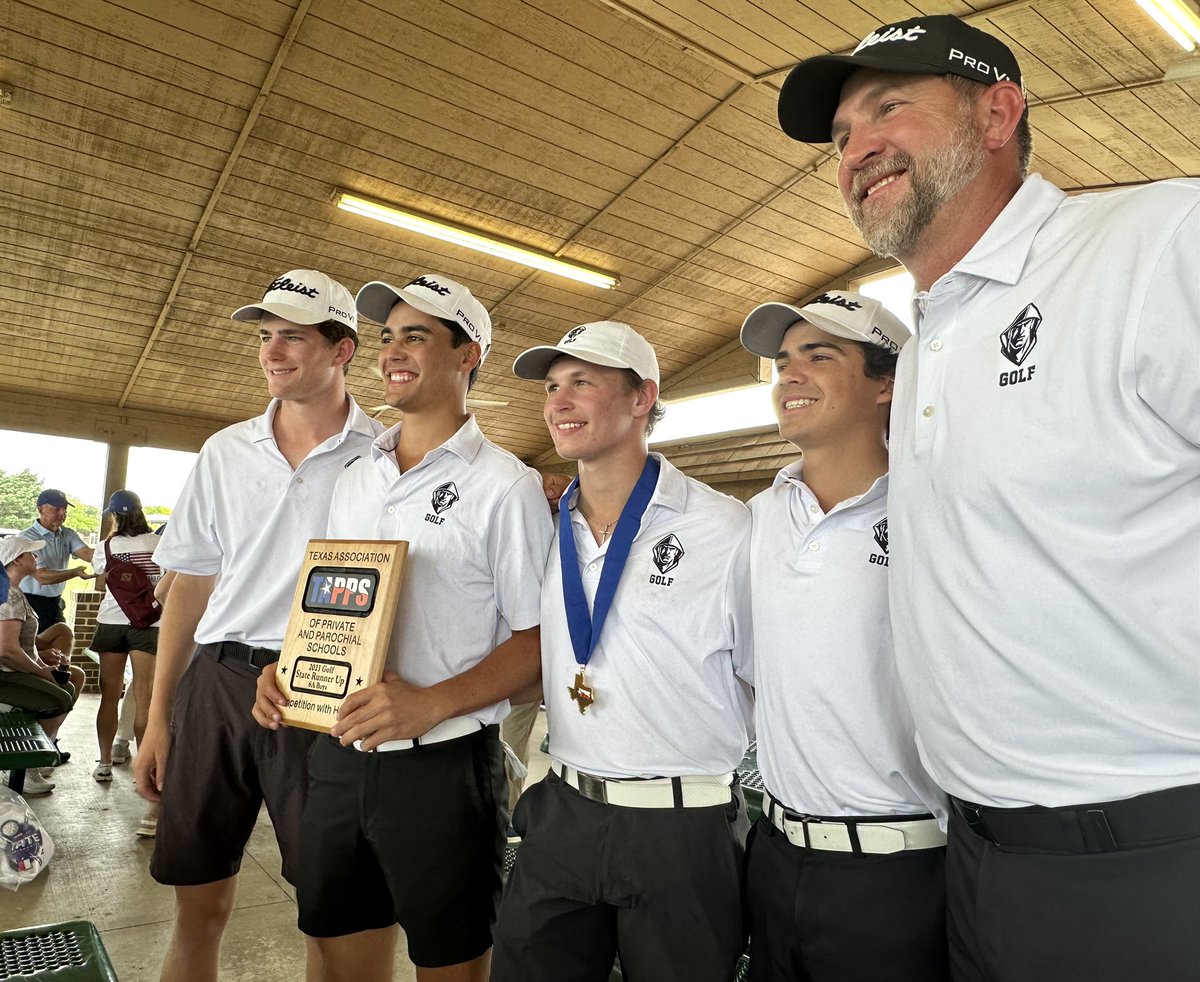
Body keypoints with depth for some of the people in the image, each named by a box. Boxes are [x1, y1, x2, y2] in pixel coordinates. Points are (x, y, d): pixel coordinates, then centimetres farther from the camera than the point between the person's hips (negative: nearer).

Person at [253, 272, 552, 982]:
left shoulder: (507, 487, -11)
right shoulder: (355, 480, 11)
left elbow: (540, 642, -12)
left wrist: (432, 704, -24)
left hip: (445, 766, -6)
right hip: (340, 758, 6)